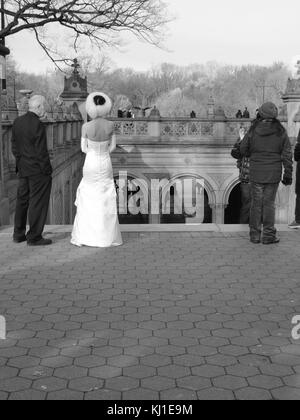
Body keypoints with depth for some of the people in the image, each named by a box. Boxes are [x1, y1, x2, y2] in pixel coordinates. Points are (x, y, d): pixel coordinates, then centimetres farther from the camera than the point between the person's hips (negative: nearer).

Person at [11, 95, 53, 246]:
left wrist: (20, 163, 18)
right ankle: (34, 237, 7)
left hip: (23, 169, 8)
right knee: (38, 203, 1)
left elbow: (14, 147, 10)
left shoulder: (17, 122, 5)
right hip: (38, 171, -8)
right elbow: (41, 152, -19)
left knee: (22, 200, 17)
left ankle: (18, 234, 27)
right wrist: (47, 171, -11)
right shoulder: (38, 125, -20)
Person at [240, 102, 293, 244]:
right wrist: (288, 174, 3)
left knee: (256, 203, 8)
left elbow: (243, 150, 3)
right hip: (274, 173, 0)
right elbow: (287, 154, -4)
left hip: (256, 173, 0)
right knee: (269, 203, 6)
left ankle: (255, 235, 11)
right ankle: (268, 235, 6)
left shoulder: (253, 131, -7)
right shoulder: (281, 132, -5)